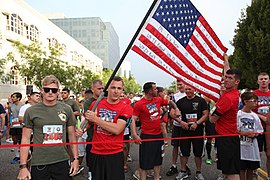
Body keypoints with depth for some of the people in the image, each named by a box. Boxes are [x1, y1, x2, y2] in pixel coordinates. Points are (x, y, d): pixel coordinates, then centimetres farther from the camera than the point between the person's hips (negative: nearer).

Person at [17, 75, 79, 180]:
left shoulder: (67, 109, 1)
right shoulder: (31, 111, -3)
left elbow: (72, 136, 7)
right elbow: (26, 139, -1)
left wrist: (75, 158, 3)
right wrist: (23, 166, -6)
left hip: (62, 162, 1)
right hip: (39, 164, -1)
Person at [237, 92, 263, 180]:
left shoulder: (255, 116, 6)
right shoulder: (238, 114, -7)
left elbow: (259, 130, 11)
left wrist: (254, 134, -9)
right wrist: (244, 133, -18)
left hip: (252, 146, 4)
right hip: (241, 145, -4)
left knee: (251, 168, 14)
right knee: (242, 168, 3)